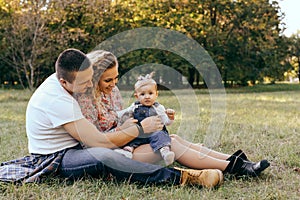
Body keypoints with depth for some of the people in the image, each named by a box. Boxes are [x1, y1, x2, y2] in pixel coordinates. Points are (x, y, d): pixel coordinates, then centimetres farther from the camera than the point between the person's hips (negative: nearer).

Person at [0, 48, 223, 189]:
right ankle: (181, 177, -39)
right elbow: (99, 142, -28)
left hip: (69, 148, 11)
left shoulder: (58, 81, 1)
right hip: (54, 161, -11)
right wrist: (140, 127, -17)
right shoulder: (57, 101, -29)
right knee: (103, 156, -38)